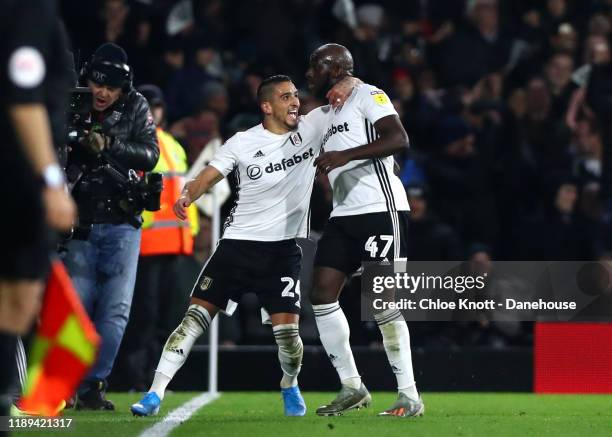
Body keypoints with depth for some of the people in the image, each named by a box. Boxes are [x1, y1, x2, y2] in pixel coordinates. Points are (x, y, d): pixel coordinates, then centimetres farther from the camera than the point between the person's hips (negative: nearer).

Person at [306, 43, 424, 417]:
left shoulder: (367, 96, -4)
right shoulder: (329, 112, 22)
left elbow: (399, 139, -20)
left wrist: (345, 155, -26)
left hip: (380, 208, -9)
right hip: (345, 215, 9)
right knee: (322, 294, 2)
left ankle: (410, 396, -6)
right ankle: (352, 388, 10)